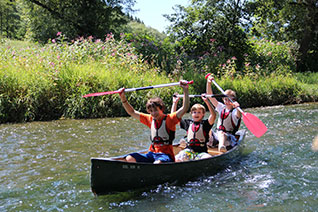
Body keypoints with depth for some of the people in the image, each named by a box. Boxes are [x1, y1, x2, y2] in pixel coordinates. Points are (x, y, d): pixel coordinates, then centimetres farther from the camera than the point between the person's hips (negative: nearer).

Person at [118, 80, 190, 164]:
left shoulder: (169, 119, -3)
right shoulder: (150, 119, 13)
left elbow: (184, 108, -16)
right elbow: (132, 112, 18)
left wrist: (185, 90, -25)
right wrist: (123, 98, 9)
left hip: (166, 155, -6)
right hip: (151, 154, 6)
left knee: (157, 163, -39)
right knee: (129, 158, -15)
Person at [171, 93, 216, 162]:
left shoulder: (205, 123, 5)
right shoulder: (188, 123, 15)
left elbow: (213, 115, -14)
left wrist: (206, 101, -20)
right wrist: (175, 102, 18)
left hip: (201, 152, -1)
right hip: (189, 150, 1)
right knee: (177, 159, -29)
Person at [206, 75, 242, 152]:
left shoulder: (235, 111, -5)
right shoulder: (221, 108, 12)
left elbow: (238, 115, -31)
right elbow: (210, 96, 7)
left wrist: (237, 107, -52)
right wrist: (208, 83, -3)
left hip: (229, 136, -7)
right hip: (218, 134, 7)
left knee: (221, 134, -39)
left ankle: (221, 146, -71)